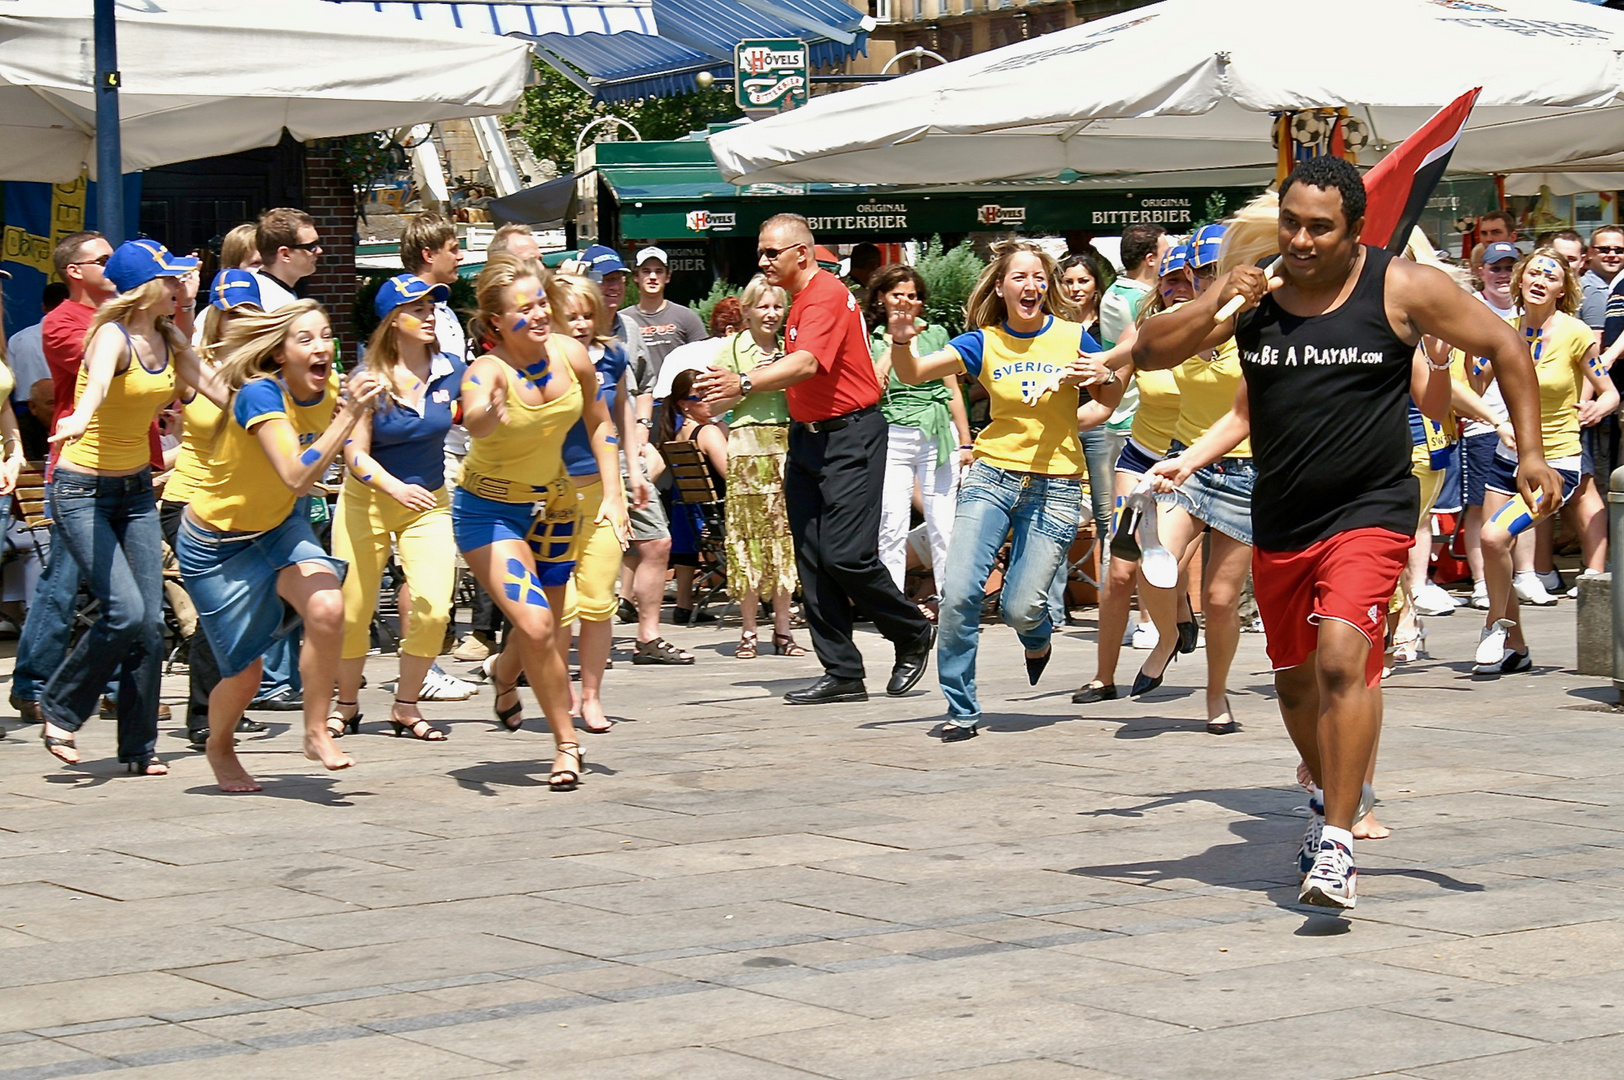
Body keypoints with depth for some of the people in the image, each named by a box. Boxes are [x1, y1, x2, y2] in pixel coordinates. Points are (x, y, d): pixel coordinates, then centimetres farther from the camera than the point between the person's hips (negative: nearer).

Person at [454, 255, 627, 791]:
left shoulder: (571, 355, -13)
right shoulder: (488, 371, -27)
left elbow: (598, 422, 5)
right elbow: (473, 419, -51)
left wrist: (611, 494, 0)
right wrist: (488, 413, -74)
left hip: (553, 504, 5)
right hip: (488, 509, -5)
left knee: (544, 634, 16)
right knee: (535, 626, -21)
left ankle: (504, 674, 53)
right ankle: (567, 745, -3)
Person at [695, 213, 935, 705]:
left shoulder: (826, 296, -14)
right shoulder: (801, 298, 16)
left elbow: (807, 364, -30)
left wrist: (745, 384, -41)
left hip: (850, 436, -10)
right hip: (807, 436, 10)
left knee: (845, 555, -13)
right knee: (812, 559, 3)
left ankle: (914, 635, 10)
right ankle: (842, 674, 6)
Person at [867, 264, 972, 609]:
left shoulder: (935, 335, 12)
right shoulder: (872, 340, 10)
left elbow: (953, 392, 14)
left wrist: (965, 442, 11)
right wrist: (894, 342, -6)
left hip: (938, 437, 0)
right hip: (891, 439, 0)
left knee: (943, 525, -1)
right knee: (891, 527, -3)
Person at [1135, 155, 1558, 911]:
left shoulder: (1402, 289, -8)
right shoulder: (1251, 295, 1)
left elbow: (1503, 346, 3)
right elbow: (1148, 353, 2)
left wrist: (1530, 452, -1)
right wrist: (1213, 304, -15)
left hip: (1370, 512, -5)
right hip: (1279, 521, 5)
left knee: (1342, 658, -24)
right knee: (1295, 678, 17)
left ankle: (1337, 846, -22)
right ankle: (1330, 799, 44)